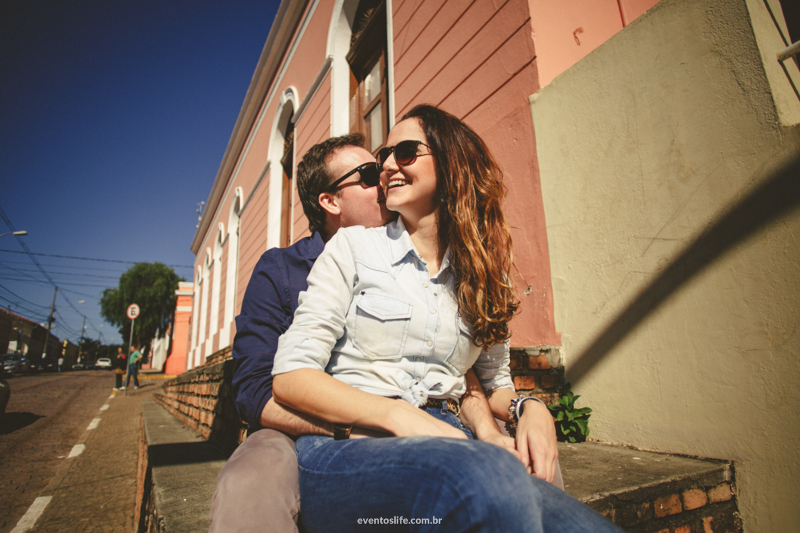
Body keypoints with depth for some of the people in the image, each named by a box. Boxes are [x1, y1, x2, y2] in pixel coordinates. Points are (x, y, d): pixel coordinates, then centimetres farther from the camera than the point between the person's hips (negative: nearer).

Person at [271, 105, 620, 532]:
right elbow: (290, 377, -7)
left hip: (441, 441, 3)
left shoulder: (480, 273, 11)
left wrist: (528, 408, -4)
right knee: (492, 473, -36)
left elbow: (495, 381, 19)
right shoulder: (353, 247, 1)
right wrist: (399, 415, -19)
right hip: (346, 445, -2)